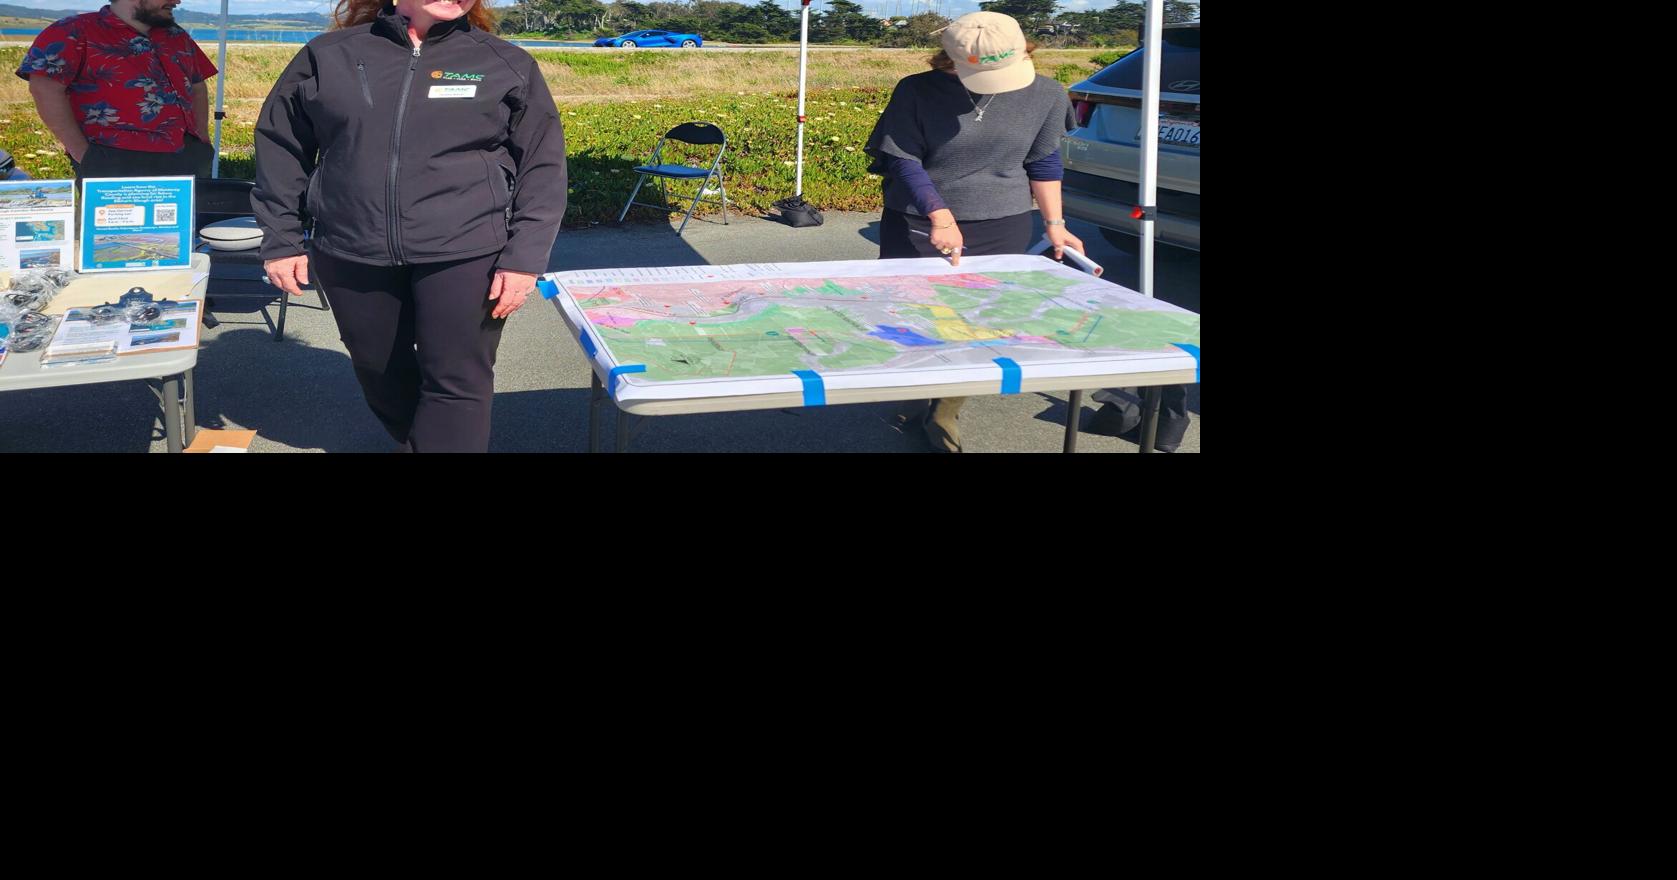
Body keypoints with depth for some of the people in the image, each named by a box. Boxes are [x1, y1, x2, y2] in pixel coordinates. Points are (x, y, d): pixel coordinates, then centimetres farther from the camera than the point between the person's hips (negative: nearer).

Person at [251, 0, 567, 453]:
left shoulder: (506, 63, 3)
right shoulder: (330, 55, 6)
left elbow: (542, 164, 1)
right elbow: (281, 145, 12)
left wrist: (524, 257, -8)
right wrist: (282, 239, 7)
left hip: (465, 254, -2)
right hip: (352, 255, 3)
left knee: (456, 383, -3)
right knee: (379, 372, 17)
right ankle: (412, 442, 42)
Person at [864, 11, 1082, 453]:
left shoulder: (1046, 94, -6)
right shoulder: (917, 92, -14)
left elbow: (1042, 162, 7)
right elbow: (903, 160, -12)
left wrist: (1054, 224, 4)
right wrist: (941, 217, -22)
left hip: (1002, 229, 2)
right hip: (918, 225, -1)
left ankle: (945, 416, 17)